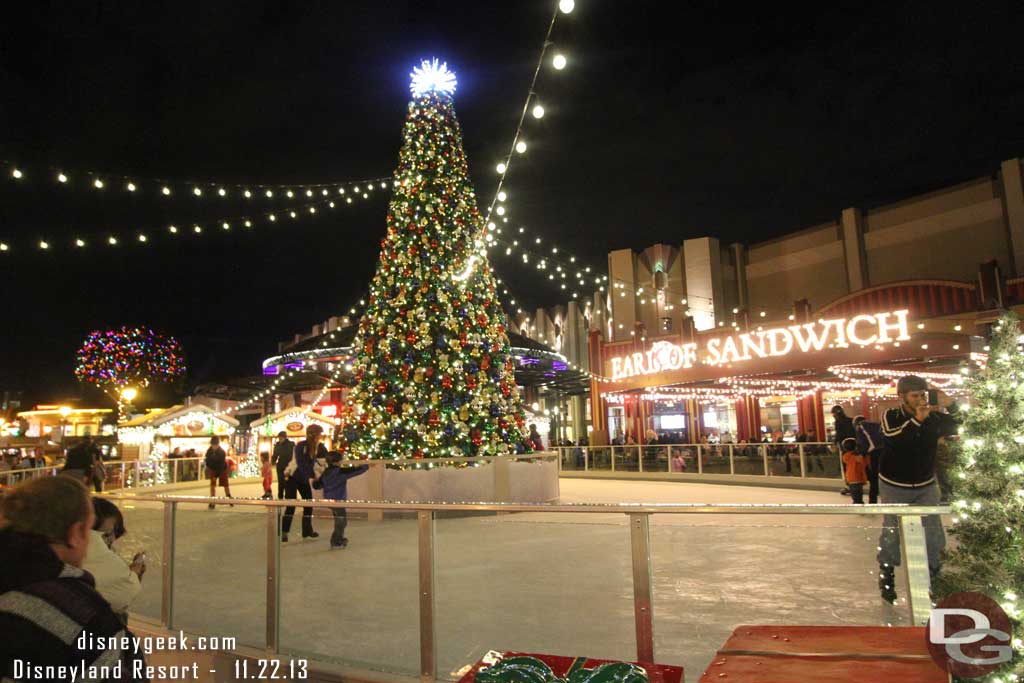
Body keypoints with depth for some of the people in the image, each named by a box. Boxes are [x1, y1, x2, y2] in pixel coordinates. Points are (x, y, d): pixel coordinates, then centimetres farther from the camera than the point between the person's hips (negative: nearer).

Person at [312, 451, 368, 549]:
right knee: (342, 521, 4)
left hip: (329, 500, 8)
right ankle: (335, 542, 4)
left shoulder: (325, 473, 4)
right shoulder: (341, 472, -17)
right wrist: (367, 466, 1)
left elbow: (317, 485, 12)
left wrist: (315, 480, 34)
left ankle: (340, 538, 34)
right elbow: (356, 471, -13)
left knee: (339, 520, 23)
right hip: (338, 500, -8)